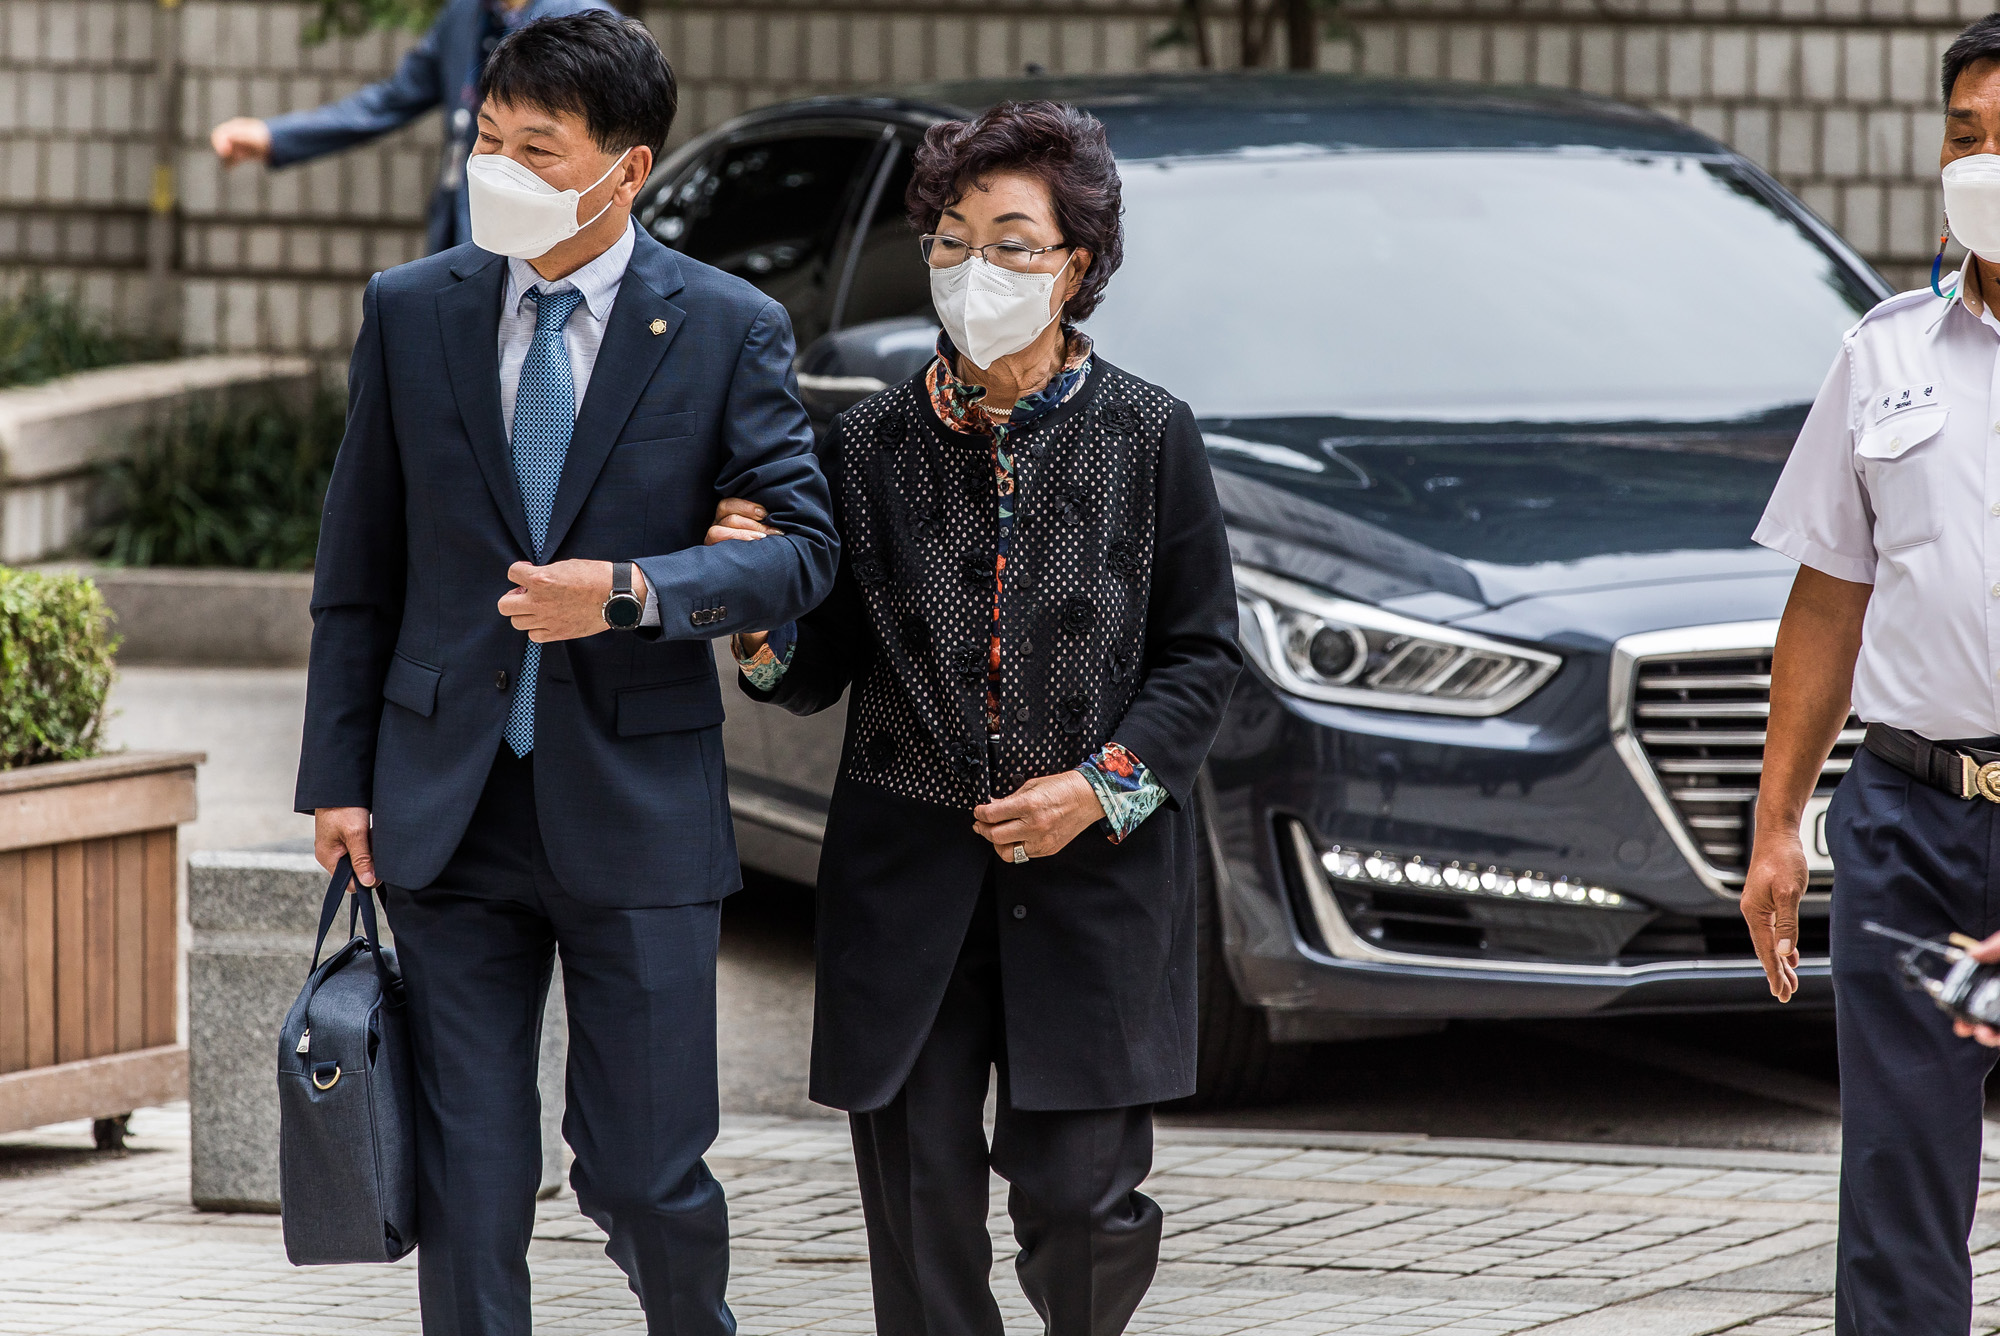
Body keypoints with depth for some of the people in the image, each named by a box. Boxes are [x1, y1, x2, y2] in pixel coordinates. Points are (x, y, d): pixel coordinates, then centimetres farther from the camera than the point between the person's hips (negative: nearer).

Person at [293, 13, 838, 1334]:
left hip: (636, 805, -2)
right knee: (468, 1178, 2)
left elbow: (804, 546, -4)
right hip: (449, 812, 2)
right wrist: (340, 776, 5)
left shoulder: (730, 329, -3)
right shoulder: (411, 312, 4)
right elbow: (359, 568, 8)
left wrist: (631, 593, -21)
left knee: (646, 1173, 4)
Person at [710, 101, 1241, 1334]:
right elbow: (818, 676, 8)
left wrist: (1104, 785, -10)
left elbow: (1203, 656, 3)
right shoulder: (873, 447, 5)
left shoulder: (1147, 436, 1)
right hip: (910, 864, 2)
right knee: (922, 1200, -2)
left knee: (1075, 1192, -6)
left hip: (1098, 865, -2)